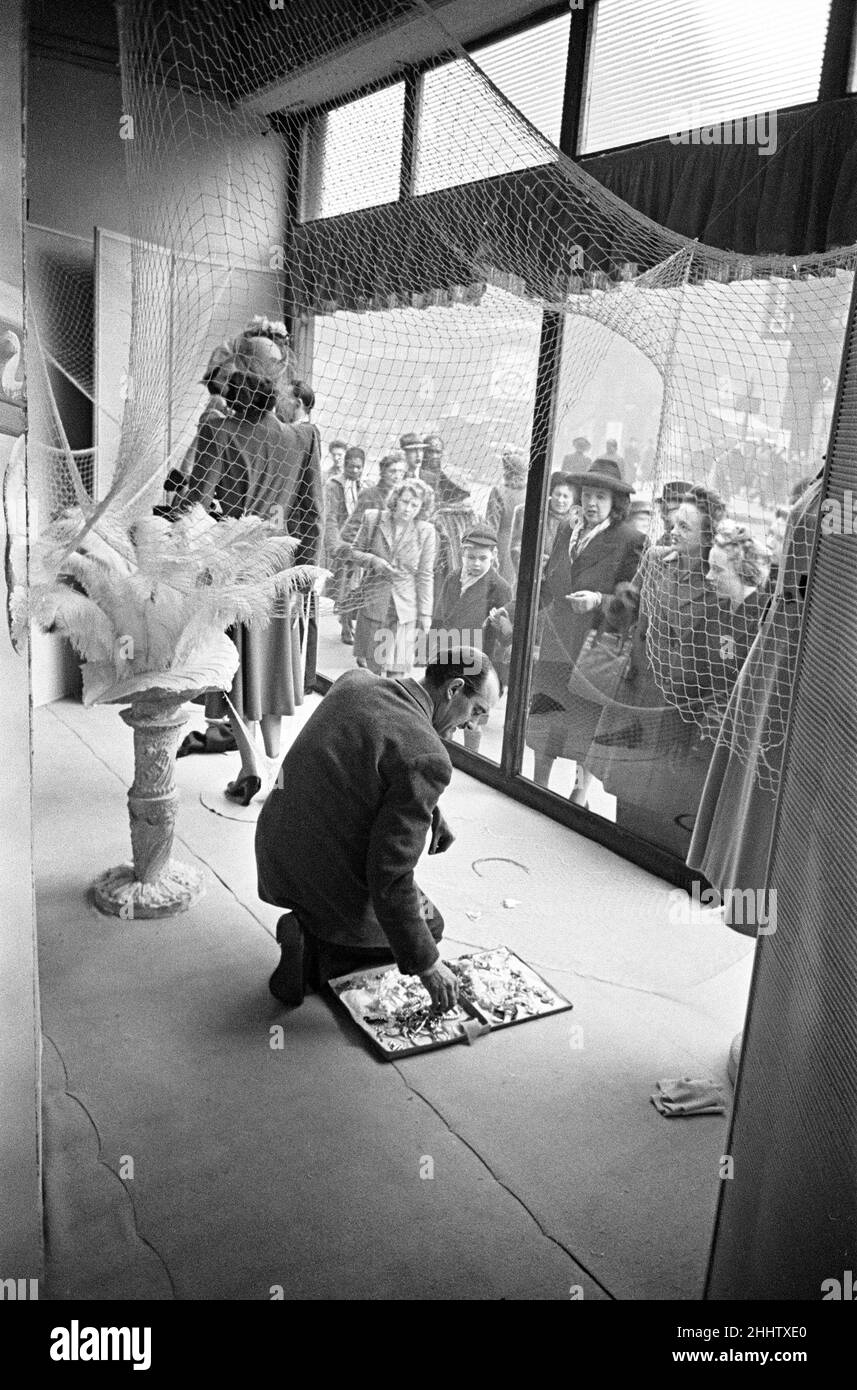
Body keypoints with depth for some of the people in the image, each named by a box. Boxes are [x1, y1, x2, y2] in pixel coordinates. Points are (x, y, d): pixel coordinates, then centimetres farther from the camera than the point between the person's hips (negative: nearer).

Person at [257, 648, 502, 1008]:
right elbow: (390, 875, -23)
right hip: (328, 882, -7)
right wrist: (425, 964, -12)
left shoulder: (353, 681, 0)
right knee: (428, 927, 20)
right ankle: (312, 948, 0)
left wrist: (432, 816, 17)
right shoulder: (427, 758, -24)